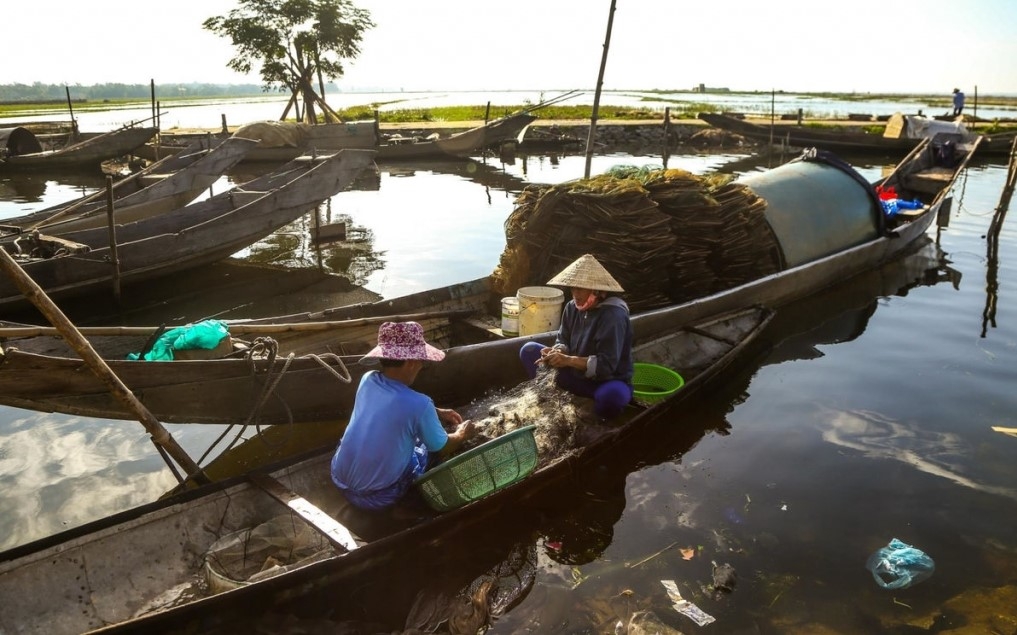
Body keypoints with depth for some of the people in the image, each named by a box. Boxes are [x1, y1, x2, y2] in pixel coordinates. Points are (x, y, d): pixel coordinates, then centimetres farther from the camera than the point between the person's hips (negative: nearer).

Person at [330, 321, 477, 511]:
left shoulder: (367, 380, -7)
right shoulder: (418, 404, -25)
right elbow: (443, 448, -6)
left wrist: (436, 413, 20)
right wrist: (462, 435, 14)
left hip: (340, 479, 6)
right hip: (376, 497, -5)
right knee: (432, 445, 16)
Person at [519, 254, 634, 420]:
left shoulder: (613, 316, -24)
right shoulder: (572, 307, -4)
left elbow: (607, 364, -28)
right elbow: (563, 341, 3)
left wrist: (568, 360, -34)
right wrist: (556, 352, -22)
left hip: (609, 381, -6)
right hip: (576, 375, 6)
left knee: (612, 396, -43)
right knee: (529, 350, -1)